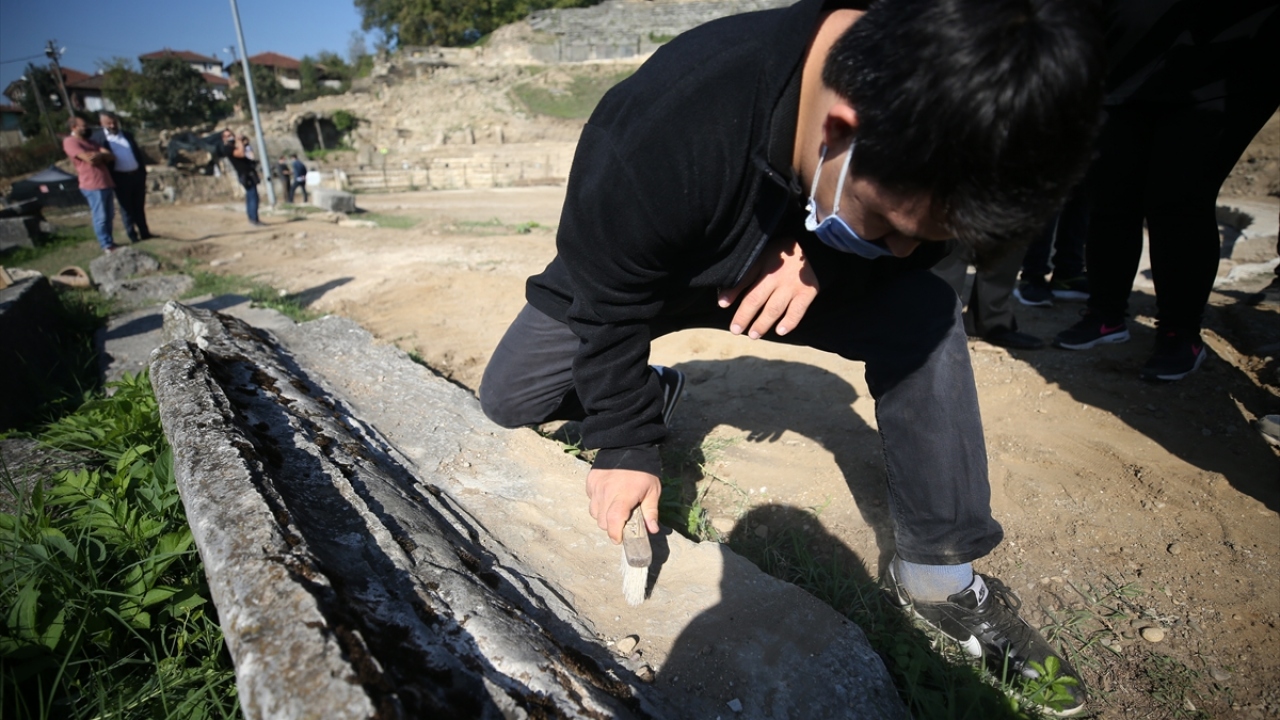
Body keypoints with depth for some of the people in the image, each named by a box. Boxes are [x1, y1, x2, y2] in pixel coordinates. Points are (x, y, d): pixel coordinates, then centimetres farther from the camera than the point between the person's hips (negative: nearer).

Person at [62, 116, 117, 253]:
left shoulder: (90, 142, 22)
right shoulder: (70, 141, -4)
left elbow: (111, 157, 11)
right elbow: (88, 158, -16)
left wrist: (100, 155, -9)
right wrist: (103, 155, 3)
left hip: (107, 183, 8)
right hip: (93, 185, -8)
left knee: (110, 216, 11)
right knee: (100, 217, -5)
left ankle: (109, 241, 22)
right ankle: (106, 245, -1)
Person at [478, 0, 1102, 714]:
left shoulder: (929, 134, -27)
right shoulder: (655, 139, -42)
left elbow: (911, 249, -9)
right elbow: (609, 305, -26)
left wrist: (820, 261, -31)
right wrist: (627, 445, -17)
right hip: (631, 278, -1)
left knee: (927, 316, -22)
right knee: (509, 399, -7)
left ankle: (940, 570, -7)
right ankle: (652, 391, 22)